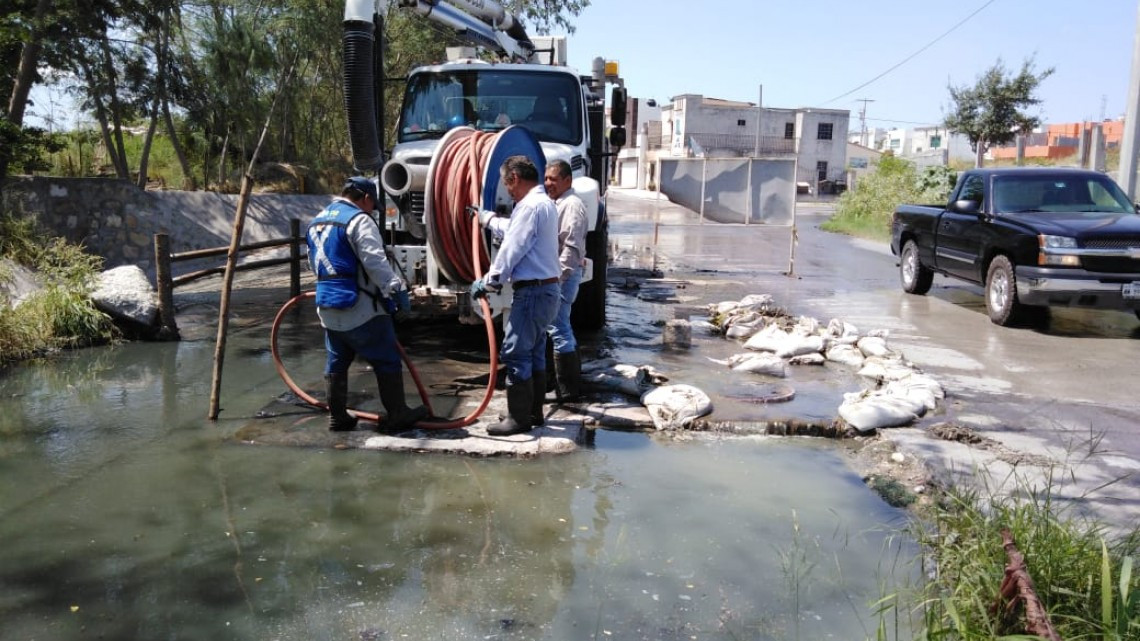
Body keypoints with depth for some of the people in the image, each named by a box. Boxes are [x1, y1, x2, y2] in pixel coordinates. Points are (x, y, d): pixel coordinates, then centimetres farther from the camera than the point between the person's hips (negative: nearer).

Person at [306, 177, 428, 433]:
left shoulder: (317, 222, 17)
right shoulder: (359, 220, -12)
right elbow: (375, 261, -22)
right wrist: (396, 288, -22)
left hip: (327, 306, 9)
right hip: (360, 307, -8)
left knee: (337, 362, 16)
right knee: (386, 361, 1)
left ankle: (337, 416, 21)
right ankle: (397, 415, 6)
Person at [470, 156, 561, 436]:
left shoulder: (531, 206, -17)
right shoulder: (543, 203, 18)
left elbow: (511, 250, -19)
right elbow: (511, 229, 34)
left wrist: (488, 282, -10)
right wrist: (486, 218, 48)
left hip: (532, 291, -11)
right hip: (545, 289, 11)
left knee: (516, 353, -7)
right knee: (534, 353, 15)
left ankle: (519, 417, -2)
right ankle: (533, 412, 23)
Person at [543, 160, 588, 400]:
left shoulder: (571, 205, -15)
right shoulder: (558, 204, 17)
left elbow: (572, 248, -22)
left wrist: (556, 276, -22)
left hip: (563, 275, -11)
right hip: (557, 274, 11)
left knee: (558, 331, -9)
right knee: (563, 329, 18)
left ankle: (567, 390, -3)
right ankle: (573, 380, 30)